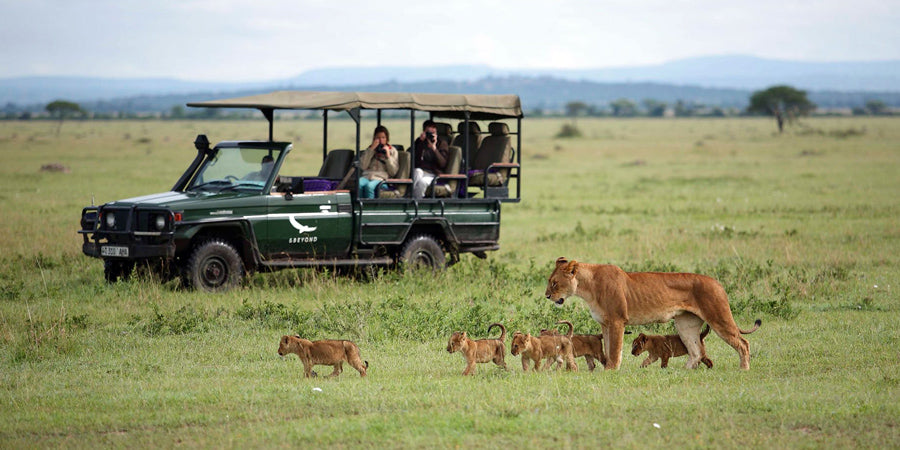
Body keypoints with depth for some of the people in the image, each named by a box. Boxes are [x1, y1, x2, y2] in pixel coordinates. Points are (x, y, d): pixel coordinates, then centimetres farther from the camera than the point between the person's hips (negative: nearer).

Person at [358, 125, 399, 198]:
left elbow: (393, 172, 6)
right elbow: (363, 166, 5)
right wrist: (371, 149, 3)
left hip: (381, 178, -2)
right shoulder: (370, 149, 23)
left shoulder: (392, 150, 17)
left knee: (369, 186, -38)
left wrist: (388, 156, -2)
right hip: (367, 176, 2)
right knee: (359, 184, -35)